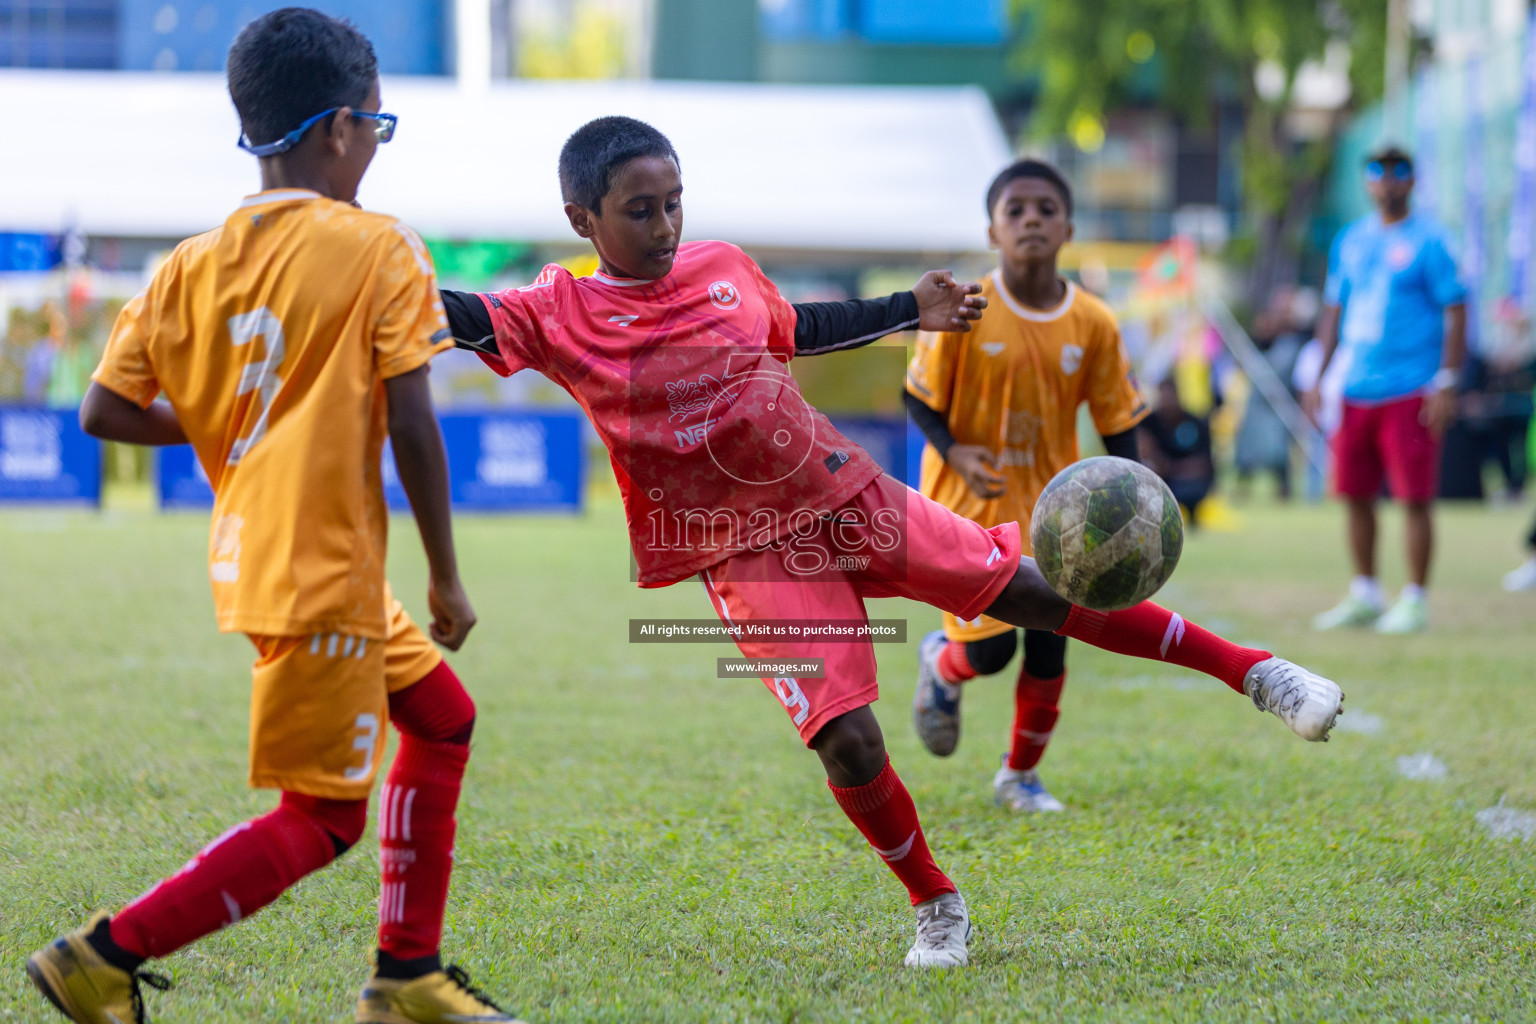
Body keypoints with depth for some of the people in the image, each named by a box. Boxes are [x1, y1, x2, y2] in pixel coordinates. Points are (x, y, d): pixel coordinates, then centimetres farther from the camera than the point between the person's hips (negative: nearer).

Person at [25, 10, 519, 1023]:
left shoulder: (191, 263, 7)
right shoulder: (380, 250, -10)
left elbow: (104, 409, 3)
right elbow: (411, 427, -13)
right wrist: (448, 578, -4)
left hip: (252, 550, 8)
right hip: (323, 571, -8)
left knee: (444, 718, 22)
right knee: (319, 822, 0)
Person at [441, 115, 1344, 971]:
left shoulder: (725, 269, 4)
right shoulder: (562, 313, -8)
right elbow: (463, 318, -23)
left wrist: (913, 310, 25)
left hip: (851, 497, 3)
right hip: (750, 555, -3)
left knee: (1041, 591, 2)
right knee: (847, 741, -15)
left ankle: (1251, 670, 15)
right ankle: (936, 907, 10)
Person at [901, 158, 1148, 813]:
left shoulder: (1093, 325, -5)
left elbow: (1118, 423, 2)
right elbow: (918, 397, -4)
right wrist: (952, 450, -22)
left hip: (1052, 509, 3)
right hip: (972, 502, -3)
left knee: (1049, 649, 2)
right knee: (988, 648, -10)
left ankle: (1021, 775, 24)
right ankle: (941, 666, 28)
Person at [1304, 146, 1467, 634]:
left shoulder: (1428, 241, -3)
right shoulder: (1351, 240, 14)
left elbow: (1455, 313, -6)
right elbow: (1333, 310, 20)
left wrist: (1446, 384, -13)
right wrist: (1318, 379, 14)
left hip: (1411, 390, -6)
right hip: (1356, 390, 6)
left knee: (1414, 498, -6)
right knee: (1356, 496, 8)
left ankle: (1415, 601, 2)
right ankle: (1365, 597, 19)